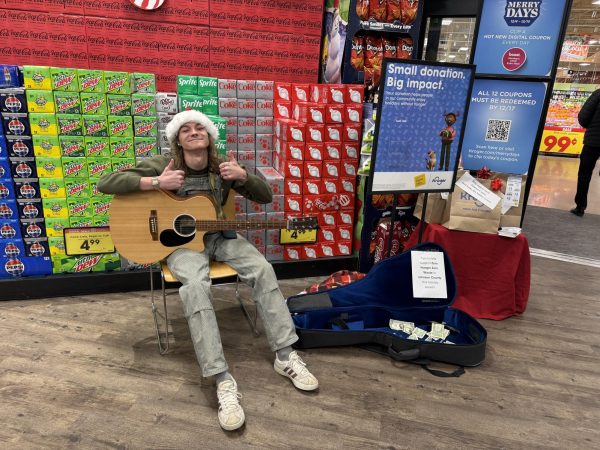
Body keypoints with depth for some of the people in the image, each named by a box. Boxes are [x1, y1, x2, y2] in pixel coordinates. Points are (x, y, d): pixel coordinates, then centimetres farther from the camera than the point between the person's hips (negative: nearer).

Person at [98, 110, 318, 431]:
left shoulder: (222, 167, -1)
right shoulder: (163, 164, -10)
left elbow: (265, 197, 1)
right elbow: (105, 183, -16)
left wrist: (243, 176, -20)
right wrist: (156, 183, -28)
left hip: (217, 235, 4)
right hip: (179, 240, -3)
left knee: (263, 270, -20)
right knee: (196, 286, -35)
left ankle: (285, 356, -12)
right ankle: (223, 380, -33)